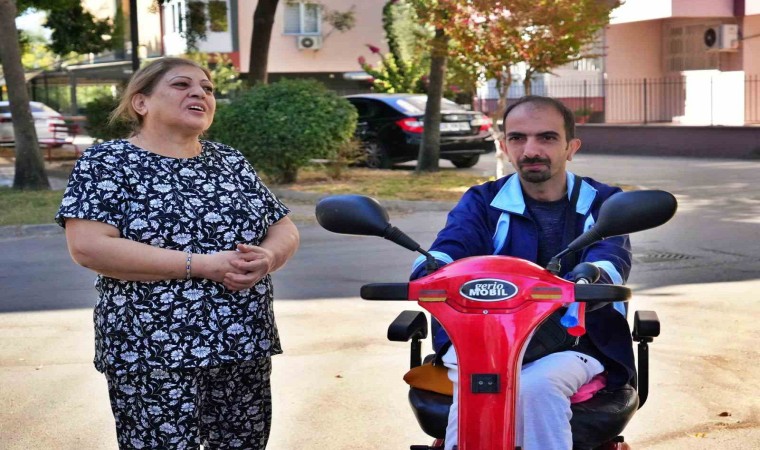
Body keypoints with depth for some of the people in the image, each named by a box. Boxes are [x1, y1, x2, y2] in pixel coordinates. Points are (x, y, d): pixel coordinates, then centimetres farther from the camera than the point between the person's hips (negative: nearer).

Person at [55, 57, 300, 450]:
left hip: (245, 348, 6)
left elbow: (284, 229, 13)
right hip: (153, 355, -5)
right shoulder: (107, 162, -5)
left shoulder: (231, 161, 11)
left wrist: (267, 257, -13)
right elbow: (88, 247, -18)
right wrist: (203, 264, -20)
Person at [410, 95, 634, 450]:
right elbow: (447, 250, -7)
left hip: (574, 339, 0)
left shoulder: (601, 202, 10)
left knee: (538, 386, -33)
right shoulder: (482, 202, 12)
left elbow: (612, 255, -11)